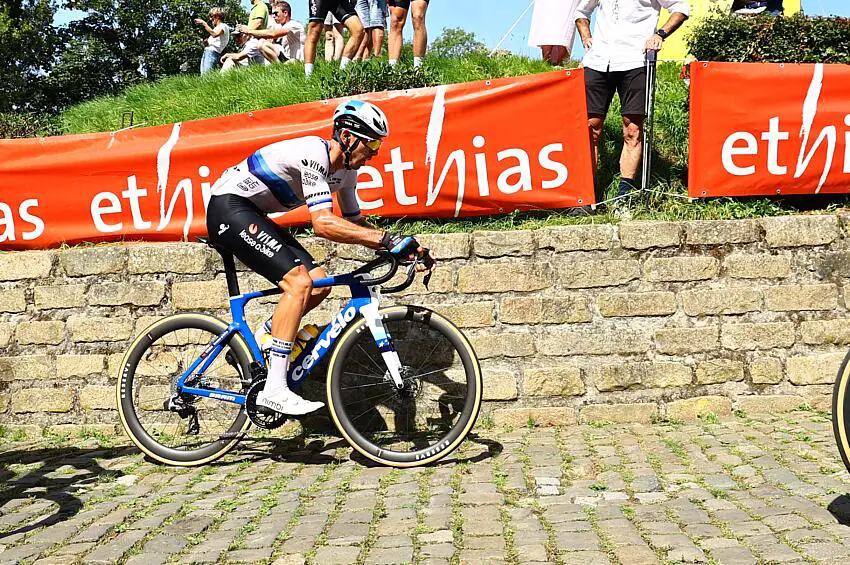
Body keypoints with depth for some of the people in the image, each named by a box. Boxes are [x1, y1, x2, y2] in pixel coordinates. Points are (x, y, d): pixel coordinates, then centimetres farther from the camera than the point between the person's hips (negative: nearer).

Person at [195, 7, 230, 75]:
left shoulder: (224, 26, 2)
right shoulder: (216, 28, 30)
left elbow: (214, 34, -18)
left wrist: (204, 24, -13)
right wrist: (205, 42, 5)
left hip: (213, 52, -9)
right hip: (206, 51, 9)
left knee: (207, 74, -21)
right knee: (203, 75, -3)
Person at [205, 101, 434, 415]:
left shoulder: (346, 170, 4)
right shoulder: (315, 154, -25)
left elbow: (355, 223, 11)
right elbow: (323, 224, -35)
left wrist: (401, 248, -3)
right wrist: (386, 239, -38)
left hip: (251, 215, 10)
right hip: (229, 207, -10)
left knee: (319, 284, 0)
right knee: (298, 282, -23)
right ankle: (274, 390, -23)